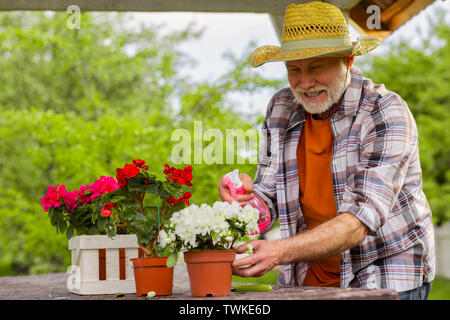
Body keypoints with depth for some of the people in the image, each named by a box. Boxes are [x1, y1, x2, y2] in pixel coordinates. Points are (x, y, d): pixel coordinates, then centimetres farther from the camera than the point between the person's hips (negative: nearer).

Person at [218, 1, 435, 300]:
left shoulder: (386, 113, -17)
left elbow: (361, 223, -27)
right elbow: (268, 206, 2)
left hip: (388, 280, -4)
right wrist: (246, 196, -22)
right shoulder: (281, 110, 0)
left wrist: (281, 251, -39)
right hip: (307, 280, 4)